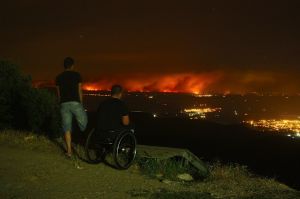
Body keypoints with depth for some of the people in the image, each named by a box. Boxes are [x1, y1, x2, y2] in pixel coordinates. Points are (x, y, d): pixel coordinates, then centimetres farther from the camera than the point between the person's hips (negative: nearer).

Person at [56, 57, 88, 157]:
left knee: (67, 128, 4)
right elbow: (80, 91, 2)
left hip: (64, 104, 3)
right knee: (83, 122, 14)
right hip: (75, 102, -3)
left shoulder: (59, 77, 11)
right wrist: (81, 103, 11)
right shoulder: (77, 75, 2)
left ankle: (69, 151, 5)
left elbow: (59, 93, 12)